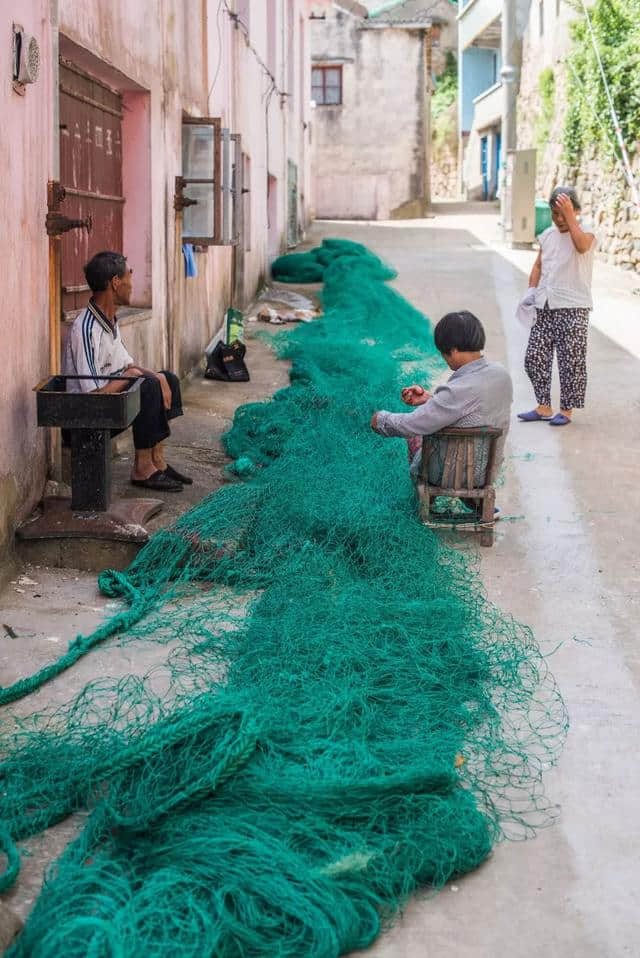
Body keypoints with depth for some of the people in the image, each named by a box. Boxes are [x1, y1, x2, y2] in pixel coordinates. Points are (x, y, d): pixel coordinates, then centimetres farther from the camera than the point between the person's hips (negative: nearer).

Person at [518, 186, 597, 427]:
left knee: (571, 361, -2)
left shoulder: (586, 232, -6)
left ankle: (566, 410, 9)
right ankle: (543, 407, 17)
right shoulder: (547, 235, 12)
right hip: (545, 307, 6)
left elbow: (581, 246, -31)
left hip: (573, 308, -6)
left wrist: (570, 215, -30)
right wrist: (531, 291, 6)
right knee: (534, 358, 6)